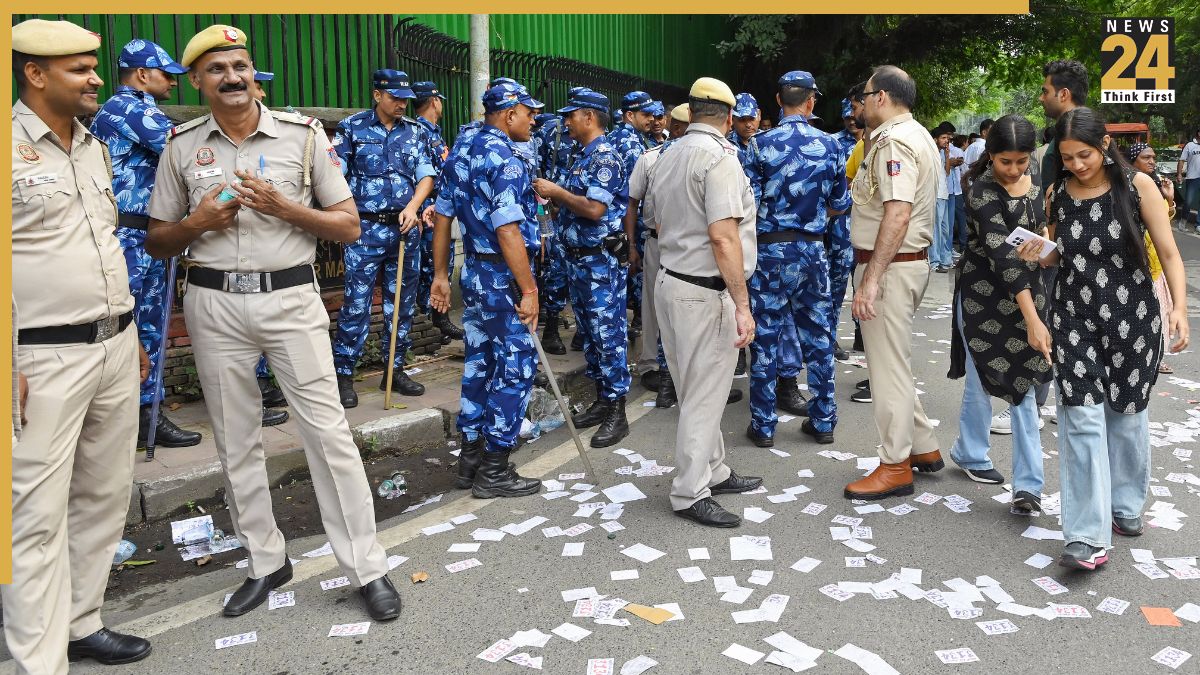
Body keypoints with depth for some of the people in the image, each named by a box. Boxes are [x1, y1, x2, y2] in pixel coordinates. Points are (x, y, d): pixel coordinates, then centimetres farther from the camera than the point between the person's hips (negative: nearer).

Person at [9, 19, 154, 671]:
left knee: (104, 496, 14)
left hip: (116, 349, 8)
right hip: (44, 359, -7)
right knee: (38, 514, -1)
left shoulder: (95, 147, 15)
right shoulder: (13, 144, -9)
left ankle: (81, 622, 28)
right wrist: (8, 367, -18)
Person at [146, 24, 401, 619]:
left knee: (328, 430, -5)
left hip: (291, 297, -3)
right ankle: (266, 562, 26)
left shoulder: (303, 134, 0)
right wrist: (197, 223, -8)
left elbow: (349, 227, 0)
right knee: (235, 440, 10)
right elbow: (156, 242, 12)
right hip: (214, 306, 3)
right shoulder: (182, 145, 7)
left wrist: (283, 206, -14)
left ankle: (367, 568, 5)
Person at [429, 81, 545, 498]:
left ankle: (470, 457, 25)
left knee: (479, 364, 16)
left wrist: (441, 275, 18)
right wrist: (529, 291, -22)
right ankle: (494, 471, 6)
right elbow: (508, 233, -25)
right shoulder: (505, 161, -17)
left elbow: (442, 217, 13)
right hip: (504, 279, -9)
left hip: (474, 273, 9)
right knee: (515, 369, 0)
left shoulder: (464, 155, 11)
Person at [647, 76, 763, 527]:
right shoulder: (719, 157, -15)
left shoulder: (667, 156, 11)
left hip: (670, 282, 9)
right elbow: (723, 237, -23)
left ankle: (713, 473, 30)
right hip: (705, 292, -9)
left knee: (698, 391, 18)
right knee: (705, 394, -1)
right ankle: (689, 494, 8)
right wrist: (742, 305, -22)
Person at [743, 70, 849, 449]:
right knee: (818, 336, 12)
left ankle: (763, 426, 11)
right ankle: (823, 421, 20)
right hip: (813, 249, 3)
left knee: (766, 339, 4)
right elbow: (839, 205, 5)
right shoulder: (829, 145, 0)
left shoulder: (763, 144, -9)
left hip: (771, 249, -3)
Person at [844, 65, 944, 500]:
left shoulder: (894, 142, -16)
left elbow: (897, 215, -26)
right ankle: (923, 448, 30)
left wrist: (871, 279, -27)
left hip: (890, 264, -11)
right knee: (893, 361, 19)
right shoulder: (918, 136, 17)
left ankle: (895, 465, 8)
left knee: (888, 365, -2)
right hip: (912, 260, 11)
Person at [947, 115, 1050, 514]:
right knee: (983, 380, 6)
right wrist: (1032, 319, -35)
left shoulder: (1034, 175, 0)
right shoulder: (983, 192, -21)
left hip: (1026, 288, 6)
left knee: (1024, 384, 2)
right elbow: (1003, 255, -30)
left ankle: (1028, 484, 4)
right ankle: (970, 454, 31)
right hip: (985, 293, -5)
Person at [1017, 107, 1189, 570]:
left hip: (1132, 319, -1)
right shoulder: (1058, 194, 2)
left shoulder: (1137, 185, -6)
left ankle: (1126, 506, 34)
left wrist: (1179, 308, -16)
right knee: (1082, 420, -7)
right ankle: (1088, 536, -6)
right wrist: (1039, 255, -7)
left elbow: (1169, 253, -4)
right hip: (1074, 320, 1)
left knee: (1126, 415, 11)